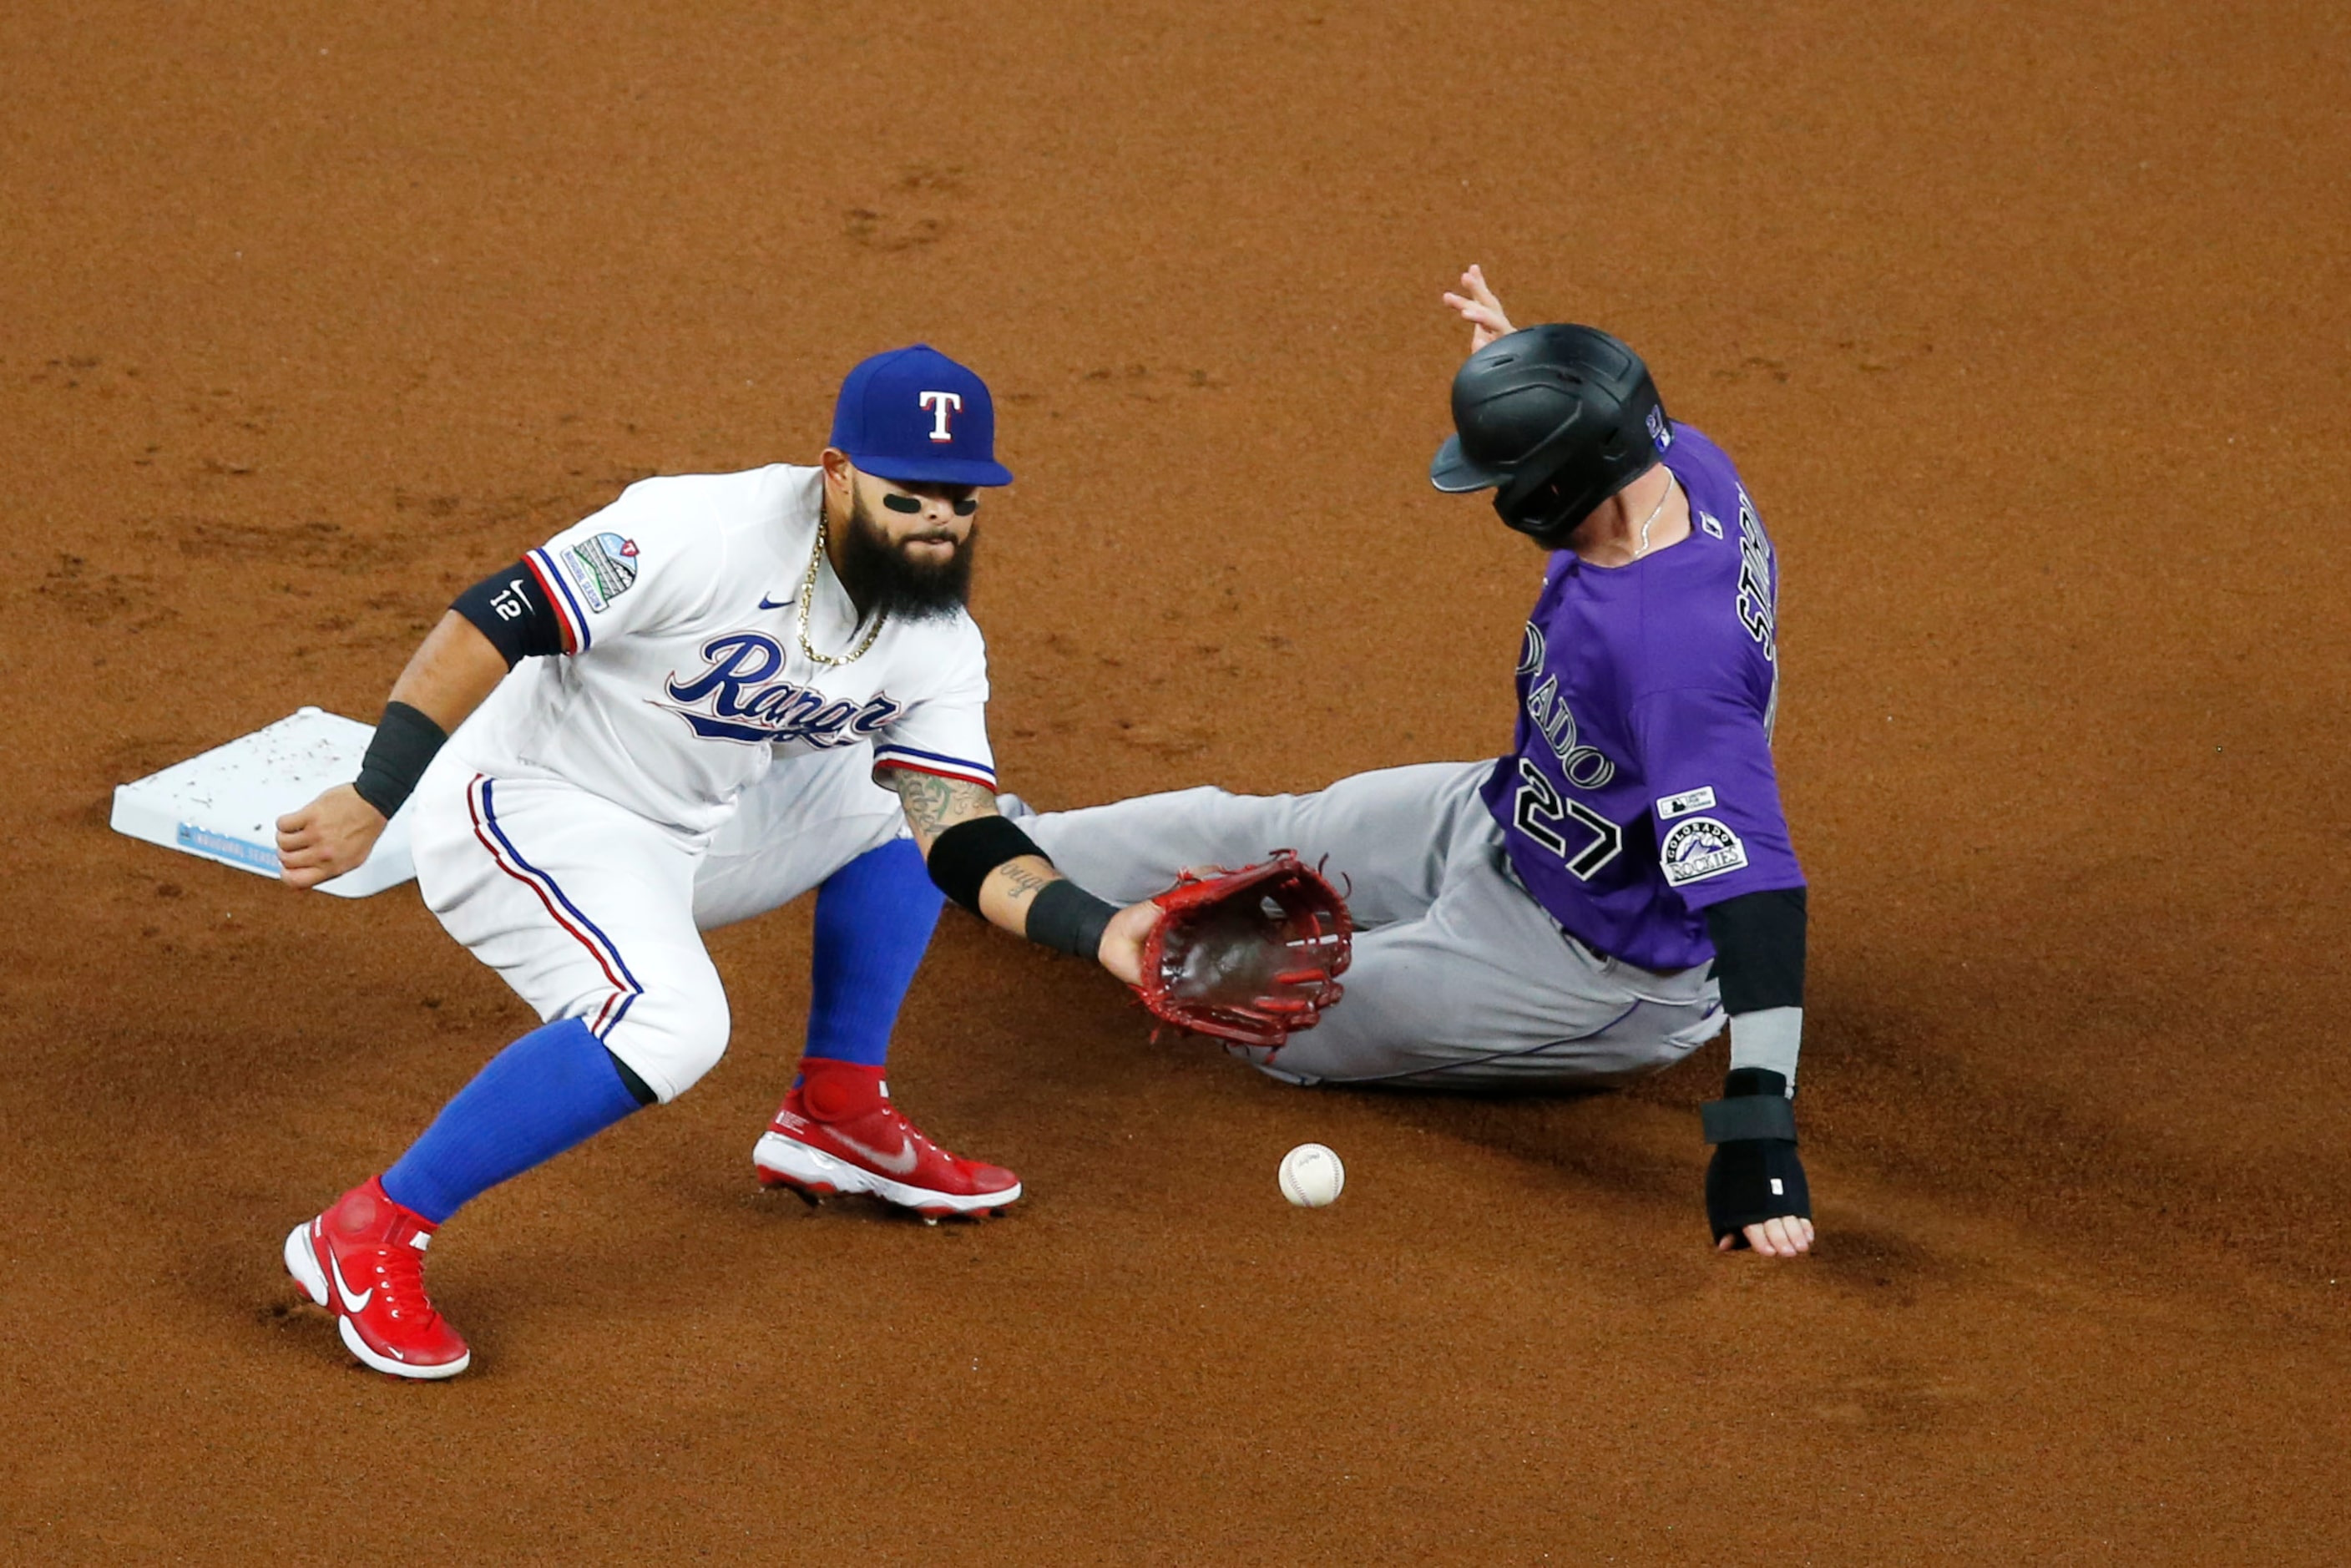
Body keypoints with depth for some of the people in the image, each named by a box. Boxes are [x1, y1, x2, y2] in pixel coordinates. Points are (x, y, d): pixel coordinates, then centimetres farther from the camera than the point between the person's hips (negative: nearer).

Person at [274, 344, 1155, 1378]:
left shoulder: (940, 650, -3)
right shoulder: (711, 535, -26)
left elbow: (965, 850, -5)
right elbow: (493, 623, -27)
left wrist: (1101, 934, -22)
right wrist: (370, 799, -33)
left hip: (687, 828, 8)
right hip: (521, 807, -8)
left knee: (900, 796, 14)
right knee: (670, 1021, -32)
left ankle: (835, 1118, 21)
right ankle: (368, 1235, -24)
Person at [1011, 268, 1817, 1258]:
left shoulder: (1676, 653, -44)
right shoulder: (1685, 462, -17)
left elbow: (1755, 883, -48)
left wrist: (1759, 1135, -54)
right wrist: (1514, 364, -4)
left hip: (1597, 971, -9)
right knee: (1260, 835, 22)